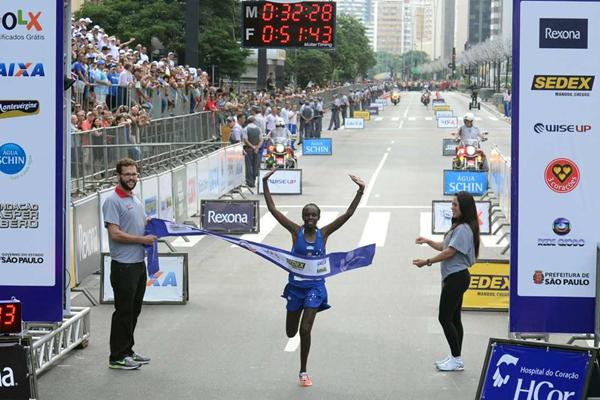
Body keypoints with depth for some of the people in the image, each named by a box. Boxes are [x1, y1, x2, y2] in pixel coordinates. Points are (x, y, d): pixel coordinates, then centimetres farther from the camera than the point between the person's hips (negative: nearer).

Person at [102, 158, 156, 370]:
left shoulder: (136, 200, 15)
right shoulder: (113, 202, -13)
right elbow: (115, 233, -20)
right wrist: (143, 239, -17)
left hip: (139, 263, 9)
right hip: (124, 265, -9)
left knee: (134, 310, 15)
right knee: (124, 311, -4)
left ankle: (127, 351, 25)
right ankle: (117, 357, 2)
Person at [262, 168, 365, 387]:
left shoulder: (323, 233, -3)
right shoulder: (296, 231, -4)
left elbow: (348, 213, -6)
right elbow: (272, 209, -8)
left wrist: (360, 191, -13)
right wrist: (265, 183, -13)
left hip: (315, 287, -1)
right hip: (296, 285, 1)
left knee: (305, 330, -10)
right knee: (291, 333, 8)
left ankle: (303, 371, 5)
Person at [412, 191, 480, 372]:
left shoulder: (464, 229, -18)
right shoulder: (458, 227, 15)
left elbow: (449, 252, -21)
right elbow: (444, 247, 21)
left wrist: (427, 262, -17)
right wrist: (428, 241, 6)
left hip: (456, 278, -10)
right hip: (455, 278, 10)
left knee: (445, 318, -8)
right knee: (454, 318, 13)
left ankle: (457, 360, -3)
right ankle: (455, 358, 19)